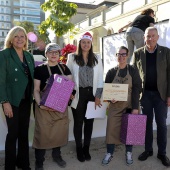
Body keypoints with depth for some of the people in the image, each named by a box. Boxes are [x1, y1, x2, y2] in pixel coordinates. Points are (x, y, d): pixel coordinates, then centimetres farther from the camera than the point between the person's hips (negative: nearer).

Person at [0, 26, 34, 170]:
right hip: (12, 101, -5)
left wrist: (34, 97, 7)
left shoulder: (29, 56, 10)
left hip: (26, 100, 5)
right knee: (13, 133, 3)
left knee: (24, 132, 13)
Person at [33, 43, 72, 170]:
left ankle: (57, 155, 35)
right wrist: (40, 104, -19)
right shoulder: (40, 69, -4)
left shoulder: (64, 68, 6)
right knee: (43, 132, -1)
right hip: (45, 107, -3)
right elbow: (36, 90, -5)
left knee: (60, 130, 12)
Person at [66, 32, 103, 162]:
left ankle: (86, 149, 28)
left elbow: (100, 78, 4)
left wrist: (98, 96, -2)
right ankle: (79, 149, 26)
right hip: (78, 94, -2)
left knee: (89, 122, 11)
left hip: (91, 94, 2)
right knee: (78, 122, 9)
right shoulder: (72, 57, 0)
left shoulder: (97, 58, 6)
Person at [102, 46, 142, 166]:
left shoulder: (133, 70, -3)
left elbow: (137, 89, -7)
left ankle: (129, 153, 27)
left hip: (130, 105, -1)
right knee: (112, 128, 1)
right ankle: (109, 153, 17)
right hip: (115, 105, 1)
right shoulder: (111, 72, 2)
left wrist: (135, 107, -14)